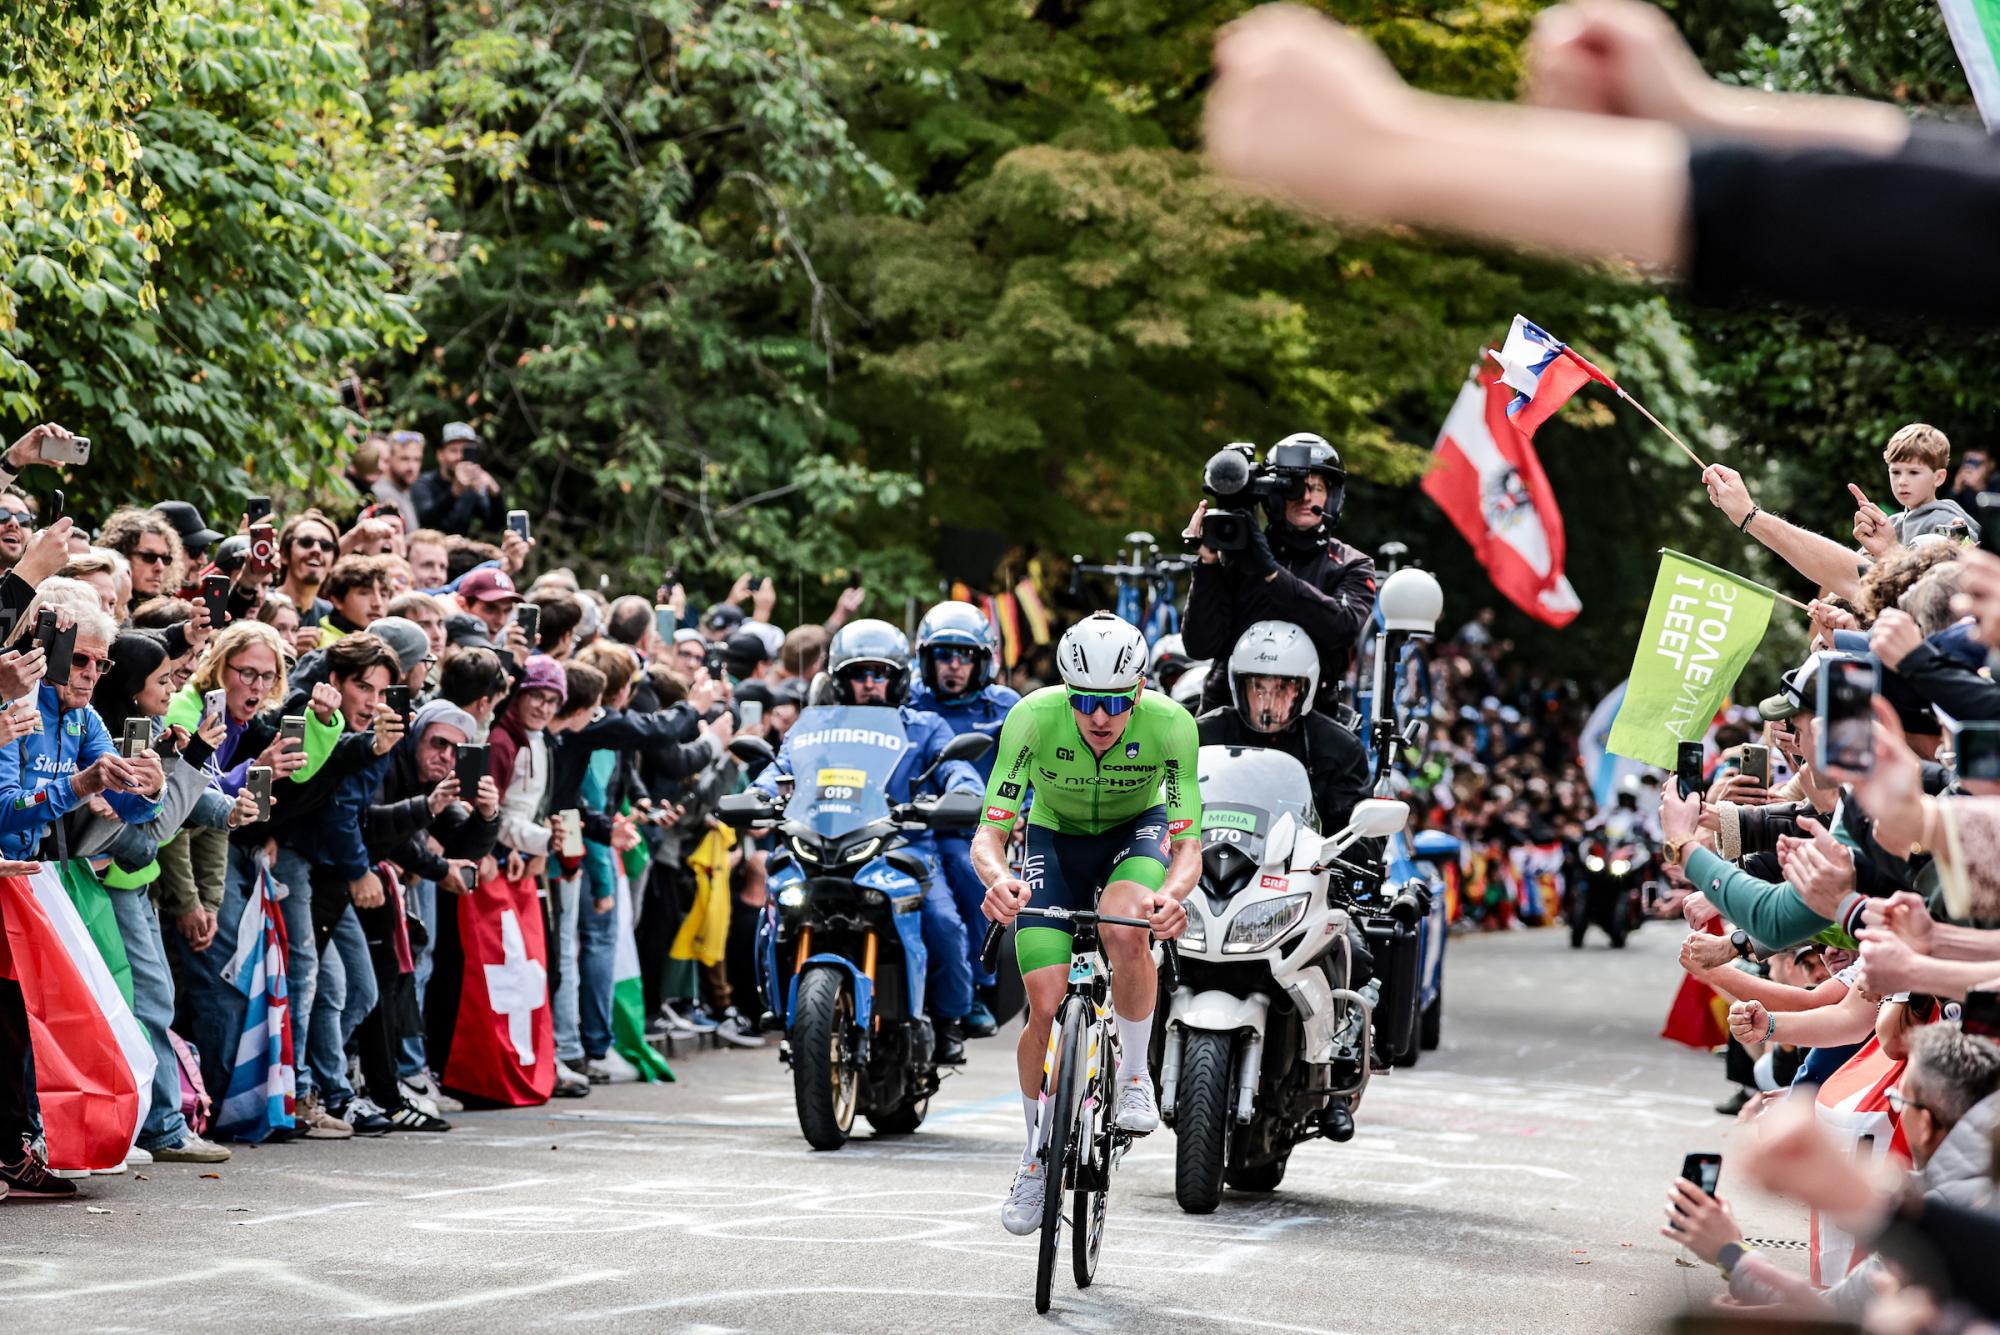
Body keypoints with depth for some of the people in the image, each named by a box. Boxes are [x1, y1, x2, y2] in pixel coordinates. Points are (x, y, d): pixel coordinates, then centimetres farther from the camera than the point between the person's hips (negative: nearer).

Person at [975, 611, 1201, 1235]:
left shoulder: (1171, 724, -31)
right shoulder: (1033, 718, -31)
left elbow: (1188, 845, -30)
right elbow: (988, 834, -30)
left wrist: (1170, 894, -52)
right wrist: (998, 878, -53)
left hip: (1136, 831, -1)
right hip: (1055, 838, 1)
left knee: (1124, 932, -34)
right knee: (1047, 1007, -12)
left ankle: (1133, 1075, -10)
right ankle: (1037, 1150, 11)